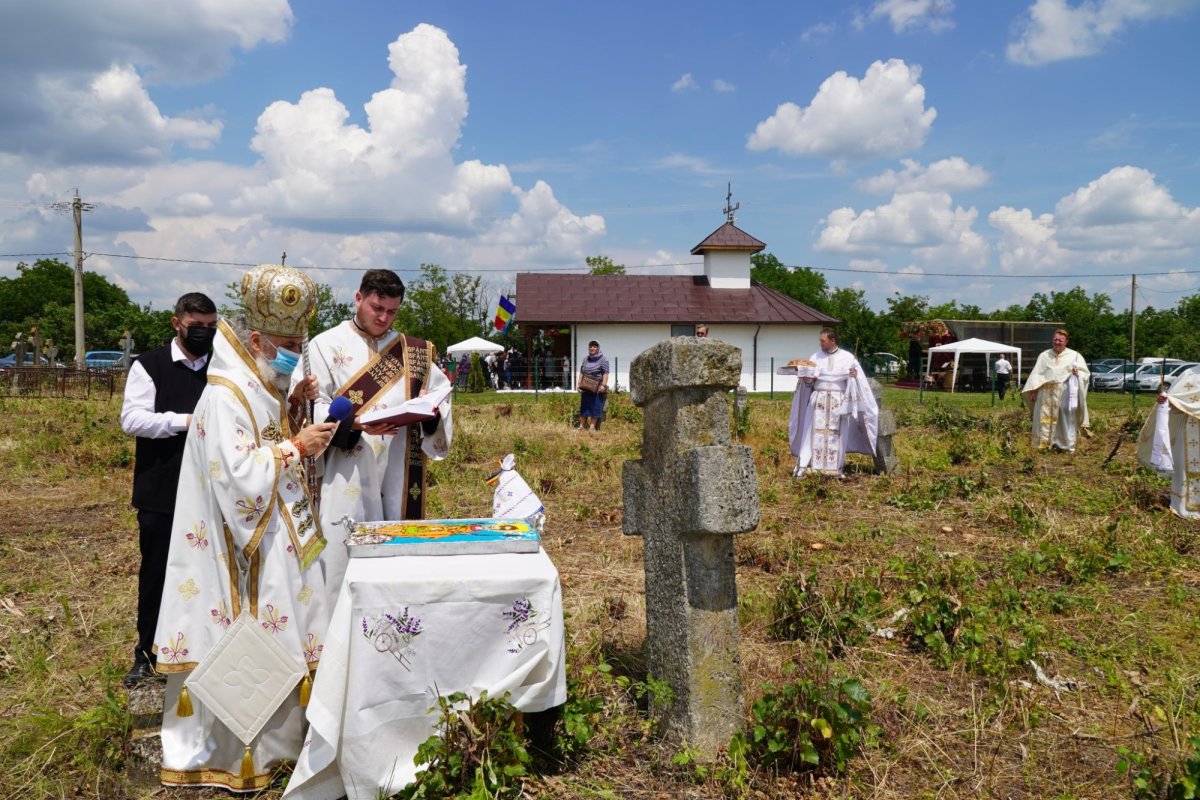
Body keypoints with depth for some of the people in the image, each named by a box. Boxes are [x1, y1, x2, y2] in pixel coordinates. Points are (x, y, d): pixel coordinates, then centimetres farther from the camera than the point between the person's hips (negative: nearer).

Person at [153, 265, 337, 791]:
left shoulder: (261, 388, 10)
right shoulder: (225, 396, -19)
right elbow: (238, 476, -25)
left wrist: (291, 410, 4)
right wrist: (296, 447, -19)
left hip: (274, 538, 9)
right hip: (247, 548, -9)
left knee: (275, 637, 16)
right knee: (248, 644, 1)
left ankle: (274, 736, 29)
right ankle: (237, 754, 16)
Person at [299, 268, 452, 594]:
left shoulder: (412, 350, 14)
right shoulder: (327, 345, 3)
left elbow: (440, 394, 11)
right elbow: (312, 407, -5)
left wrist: (431, 411, -12)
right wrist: (355, 423, -20)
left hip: (399, 477, 3)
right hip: (347, 478, -3)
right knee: (342, 555, -2)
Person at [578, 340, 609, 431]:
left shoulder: (603, 359, -2)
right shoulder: (585, 359, 16)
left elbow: (605, 373, -9)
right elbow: (581, 372, 18)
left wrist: (603, 385, -17)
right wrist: (579, 383, 8)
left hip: (597, 388, -5)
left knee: (596, 407, -4)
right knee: (584, 406, 5)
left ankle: (592, 426, -3)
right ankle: (581, 426, 7)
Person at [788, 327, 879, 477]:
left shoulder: (847, 357, 2)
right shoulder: (816, 357, 7)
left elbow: (857, 379, 3)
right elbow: (809, 381, 6)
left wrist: (854, 375, -18)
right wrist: (806, 378, -16)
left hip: (839, 401, -1)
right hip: (818, 400, 1)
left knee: (837, 434, 2)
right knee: (813, 432, -4)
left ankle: (836, 468, 10)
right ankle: (802, 465, -5)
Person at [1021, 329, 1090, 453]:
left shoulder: (1074, 356, 8)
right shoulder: (1044, 355, 12)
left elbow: (1085, 372, 8)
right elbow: (1036, 374, 9)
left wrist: (1077, 371, -15)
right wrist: (1033, 390, -1)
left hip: (1066, 394, -1)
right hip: (1047, 394, 1)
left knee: (1066, 419, 0)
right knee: (1045, 419, -3)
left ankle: (1067, 445, 7)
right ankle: (1045, 443, 0)